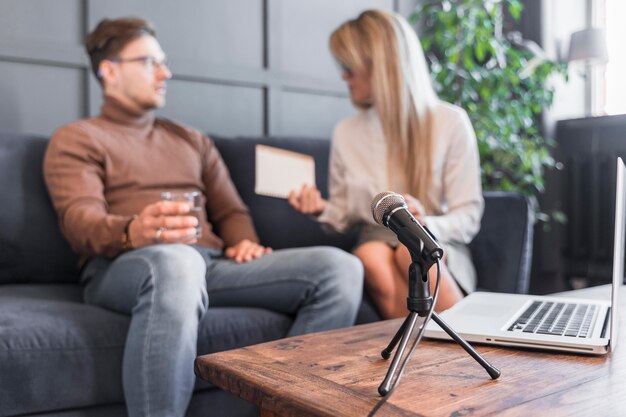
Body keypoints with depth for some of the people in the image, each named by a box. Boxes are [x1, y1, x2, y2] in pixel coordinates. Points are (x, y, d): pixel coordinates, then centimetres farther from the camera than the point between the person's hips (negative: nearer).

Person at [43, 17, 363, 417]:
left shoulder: (193, 141, 30)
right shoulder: (77, 139, 13)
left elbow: (231, 211, 25)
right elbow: (80, 220, -5)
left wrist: (244, 243, 0)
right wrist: (134, 231, -28)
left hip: (213, 263, 5)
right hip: (123, 264, -4)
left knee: (340, 267, -17)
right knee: (175, 260, -43)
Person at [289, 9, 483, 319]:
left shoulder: (450, 123, -2)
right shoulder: (346, 133, 8)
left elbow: (468, 217, -3)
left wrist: (425, 226, -23)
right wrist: (322, 210, -8)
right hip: (376, 242, 2)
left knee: (411, 249, -36)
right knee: (370, 256, -33)